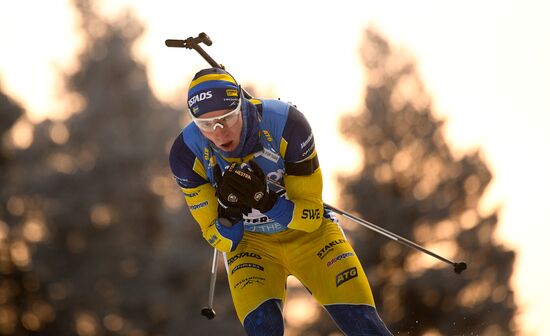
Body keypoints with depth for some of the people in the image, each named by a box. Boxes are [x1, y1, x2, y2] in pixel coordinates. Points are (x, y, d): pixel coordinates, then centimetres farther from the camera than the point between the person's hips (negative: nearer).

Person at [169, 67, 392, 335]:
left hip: (308, 233, 0)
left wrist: (266, 200, -36)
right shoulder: (187, 152, -21)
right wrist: (229, 211, -33)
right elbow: (219, 238, -11)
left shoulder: (286, 124, -27)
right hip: (249, 242, 0)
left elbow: (311, 215, -17)